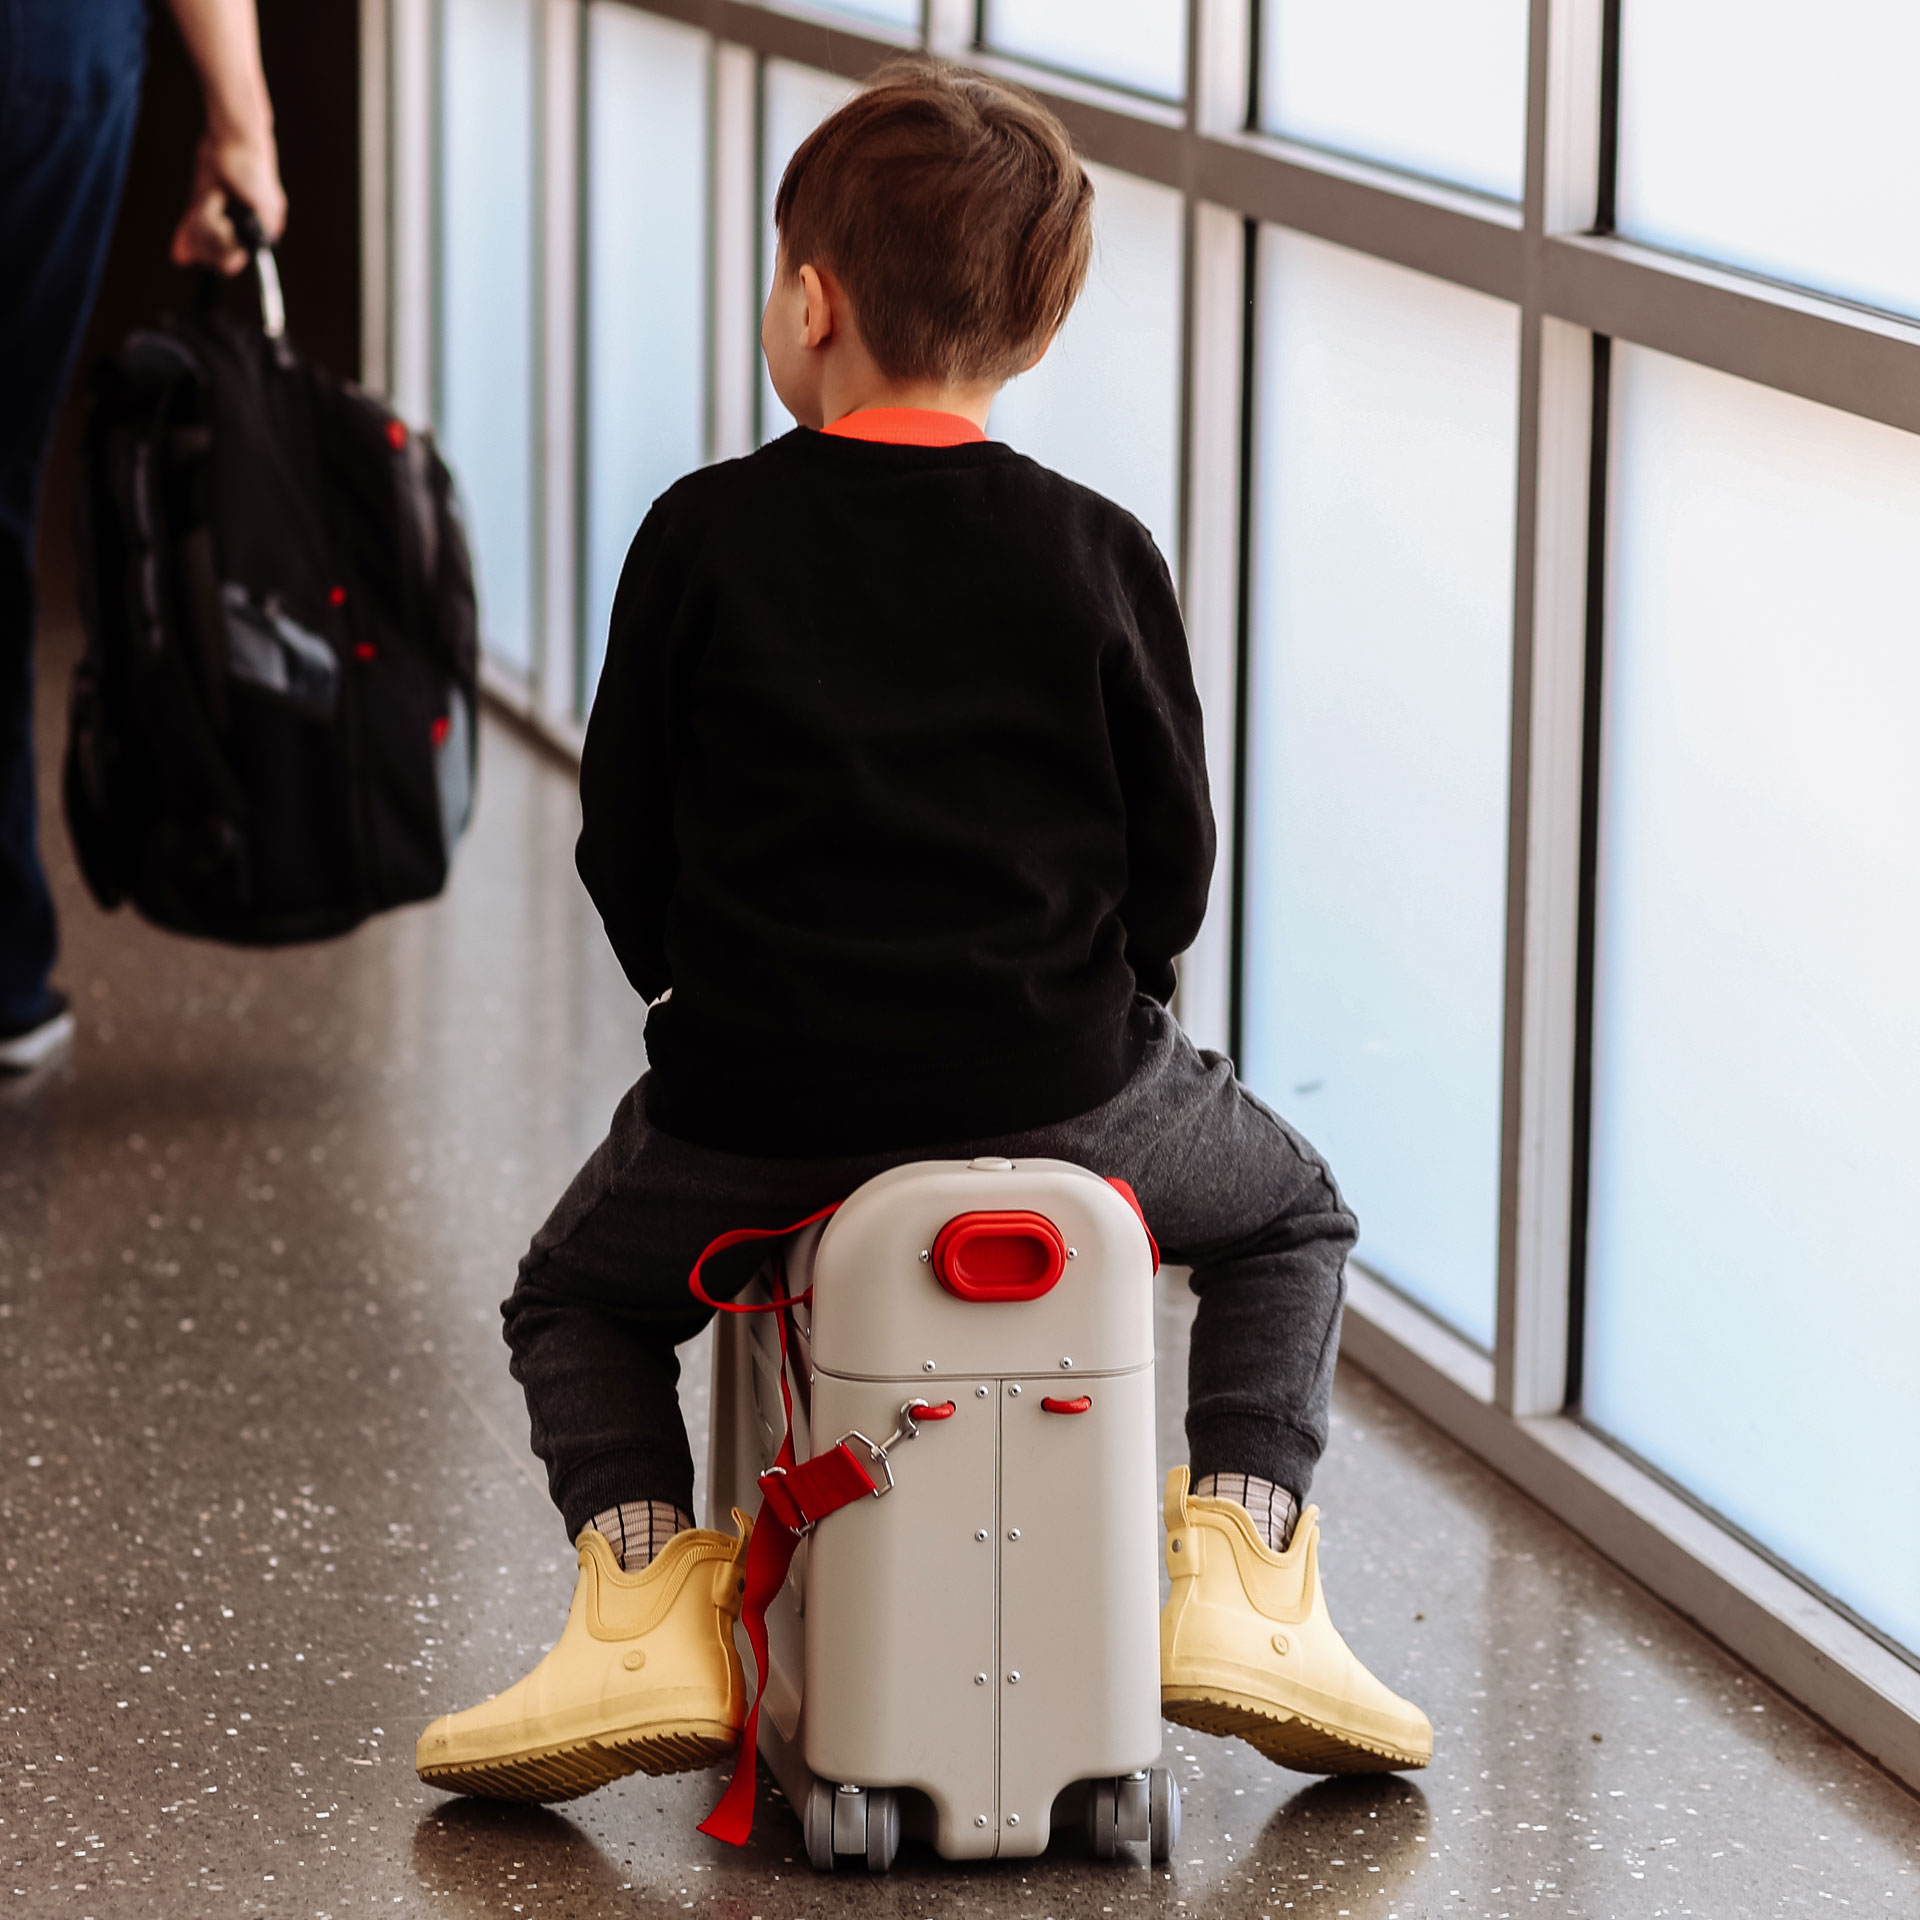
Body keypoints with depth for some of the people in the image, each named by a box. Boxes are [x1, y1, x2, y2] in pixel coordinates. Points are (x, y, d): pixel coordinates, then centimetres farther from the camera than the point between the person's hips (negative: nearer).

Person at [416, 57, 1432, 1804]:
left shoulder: (707, 536, -4)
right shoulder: (1095, 557, -3)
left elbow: (623, 841, 2)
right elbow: (1175, 856, 2)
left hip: (763, 1095, 0)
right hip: (1053, 1087, 0)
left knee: (576, 1295, 29)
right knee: (1291, 1217, 29)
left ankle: (644, 1573, 4)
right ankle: (1238, 1558, 11)